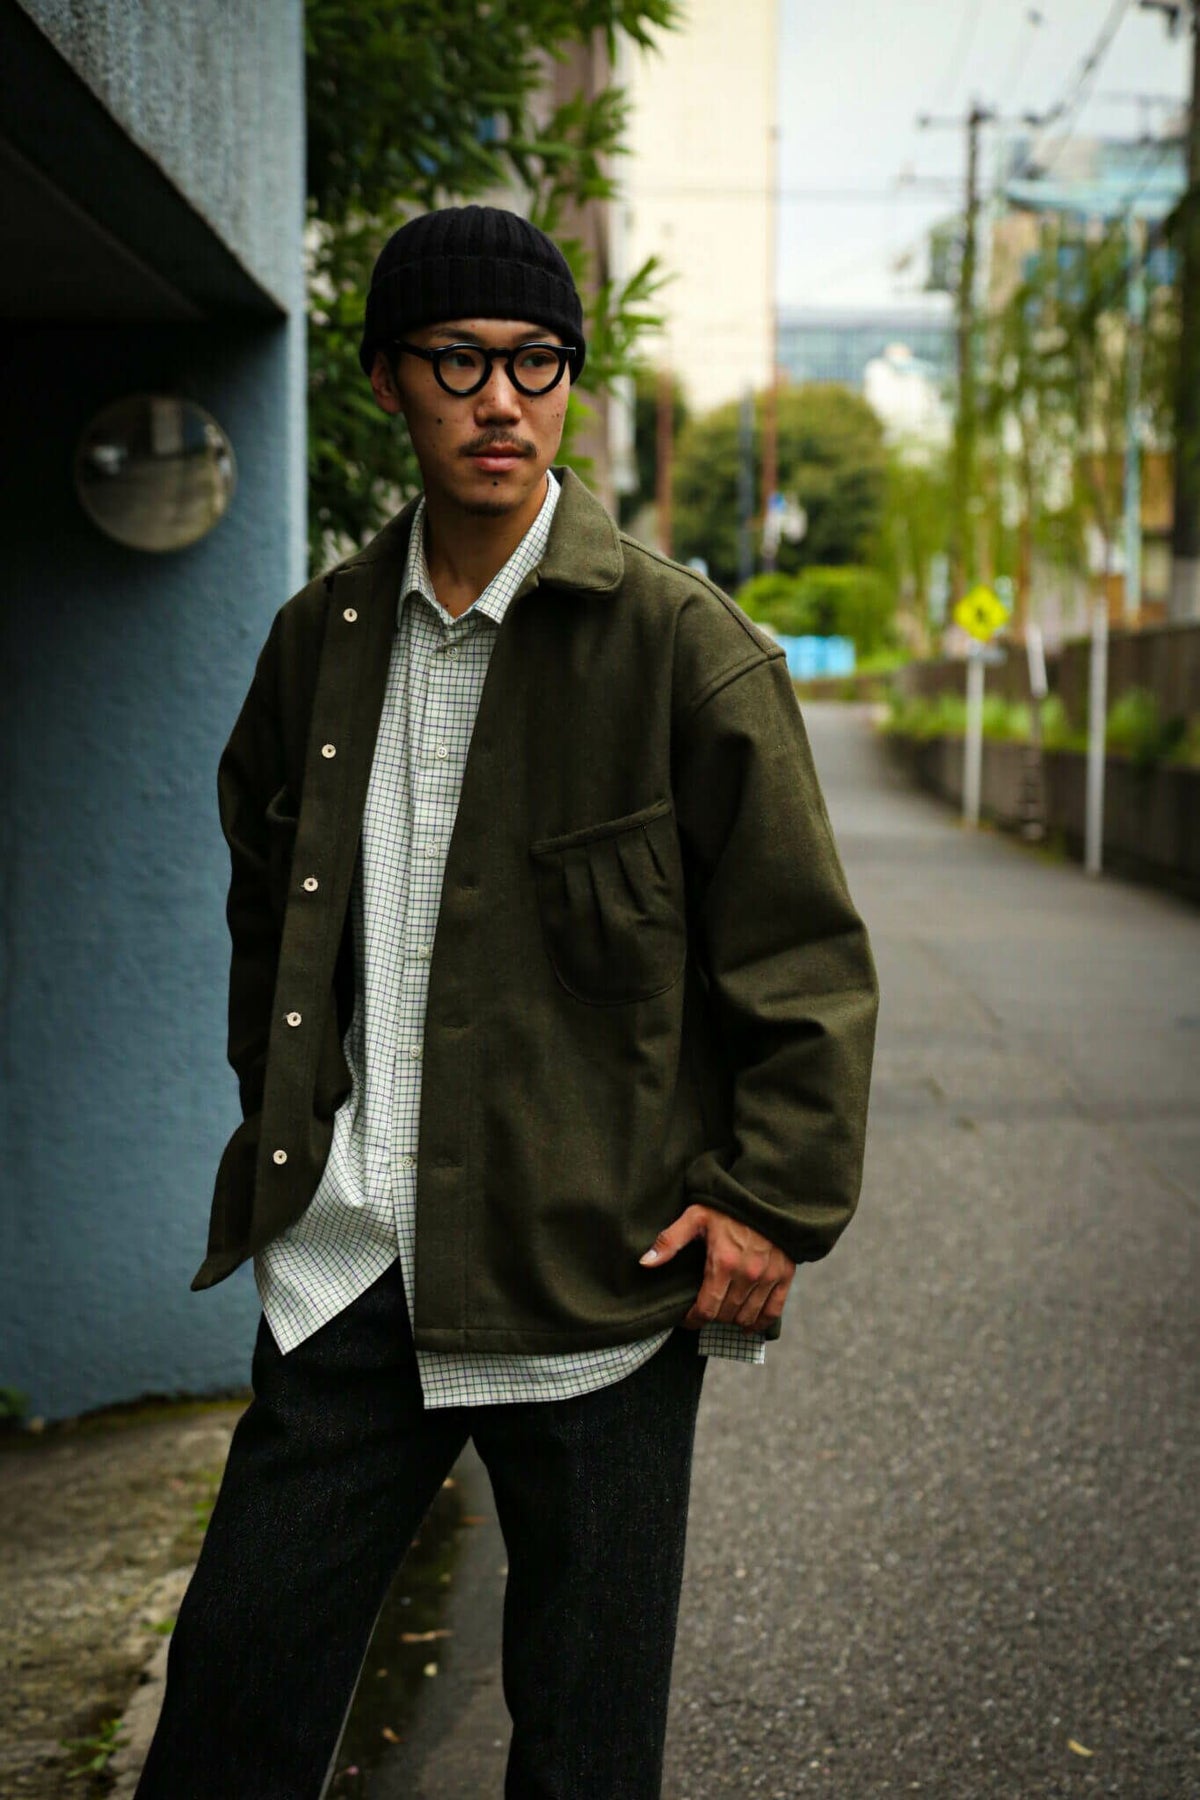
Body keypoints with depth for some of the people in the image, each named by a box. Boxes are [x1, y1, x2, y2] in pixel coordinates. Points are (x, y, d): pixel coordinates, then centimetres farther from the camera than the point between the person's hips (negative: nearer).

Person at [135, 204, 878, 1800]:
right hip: (352, 1264, 4)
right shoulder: (322, 636, 8)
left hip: (602, 1267, -4)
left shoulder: (683, 645, -7)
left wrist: (775, 1201, -10)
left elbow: (807, 959, -5)